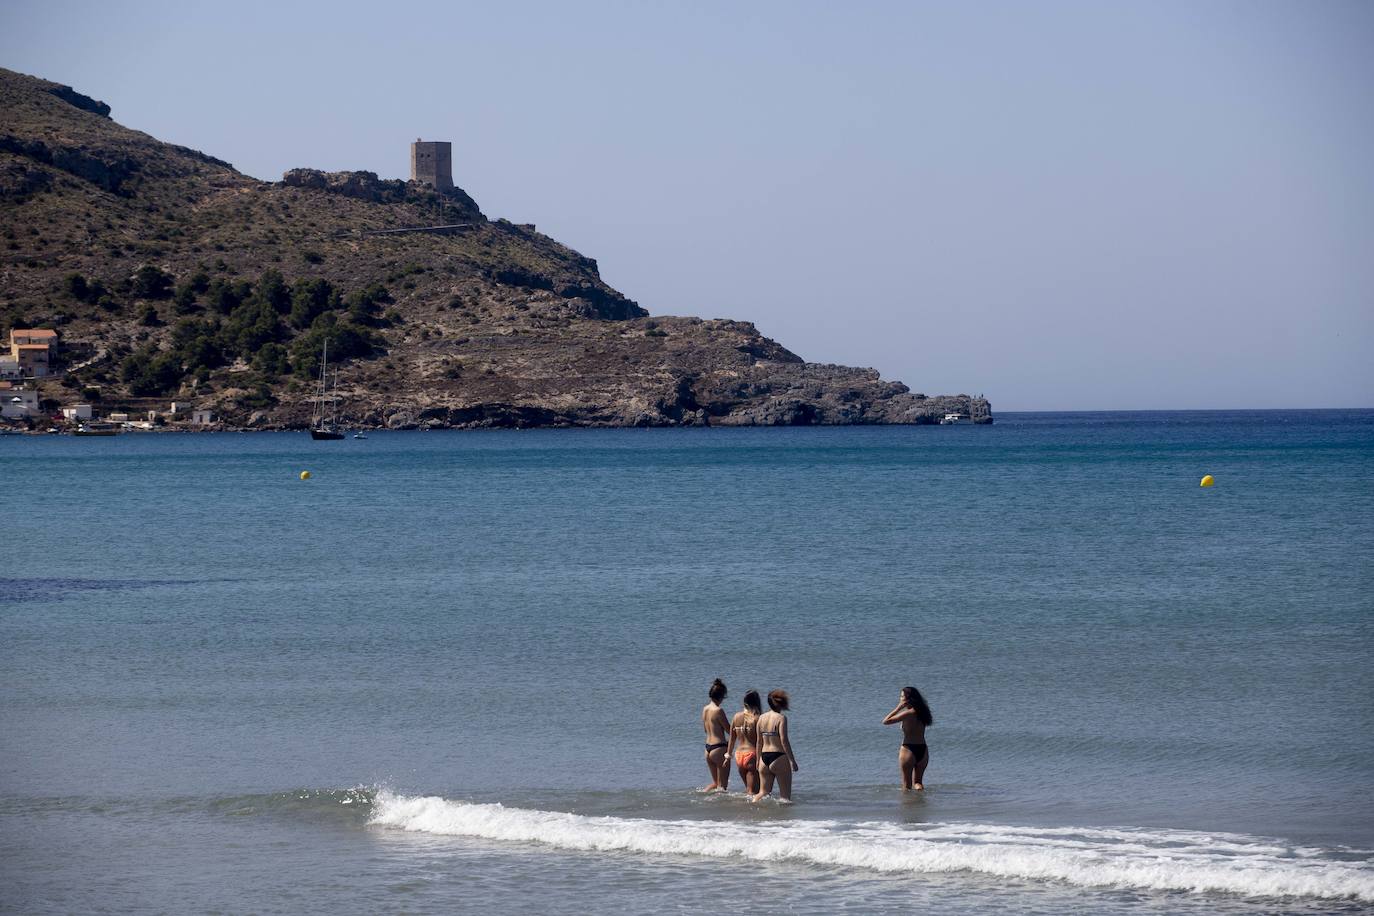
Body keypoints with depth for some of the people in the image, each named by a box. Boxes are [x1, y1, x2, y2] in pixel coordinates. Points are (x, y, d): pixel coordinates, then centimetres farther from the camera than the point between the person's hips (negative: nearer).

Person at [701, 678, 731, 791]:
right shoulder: (718, 710, -16)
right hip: (719, 748, -8)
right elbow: (729, 730, -10)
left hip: (708, 748, 8)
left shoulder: (705, 709, 8)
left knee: (715, 782, 19)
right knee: (722, 785, -1)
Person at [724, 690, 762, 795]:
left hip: (739, 755, 6)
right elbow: (759, 742, -14)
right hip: (751, 755, -6)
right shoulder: (756, 718, -11)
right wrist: (759, 760, -12)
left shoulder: (736, 716, 5)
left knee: (748, 788, 21)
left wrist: (728, 756, 21)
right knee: (752, 791, -1)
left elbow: (732, 739, 12)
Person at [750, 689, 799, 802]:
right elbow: (784, 740, -17)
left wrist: (758, 760, 21)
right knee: (785, 794, 4)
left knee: (763, 792, 12)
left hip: (764, 758, 6)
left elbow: (759, 742, 12)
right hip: (778, 757, -6)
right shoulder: (781, 718, -10)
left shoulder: (762, 718, 8)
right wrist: (792, 761, -15)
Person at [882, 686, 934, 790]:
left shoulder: (908, 713, -15)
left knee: (906, 785, 4)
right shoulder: (921, 712, 5)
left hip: (908, 750, -7)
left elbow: (885, 721, -13)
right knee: (918, 781, 16)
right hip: (923, 750, 7)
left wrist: (898, 708, -7)